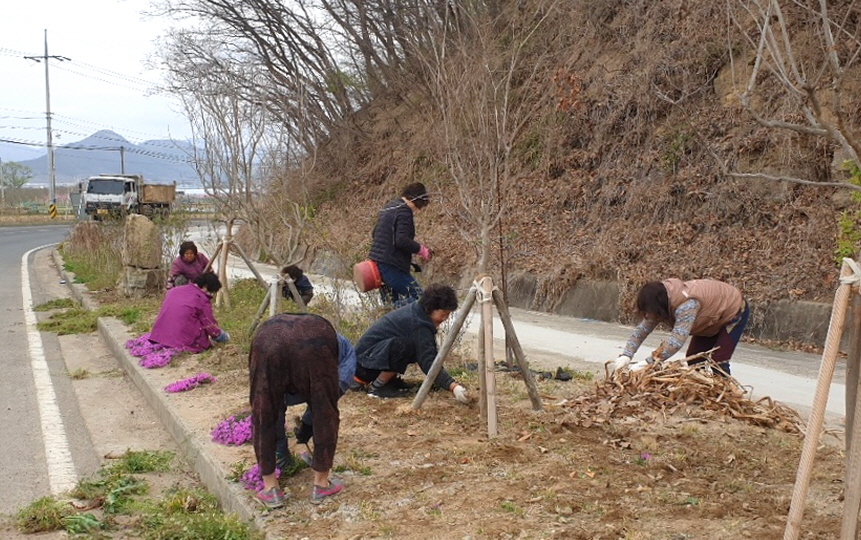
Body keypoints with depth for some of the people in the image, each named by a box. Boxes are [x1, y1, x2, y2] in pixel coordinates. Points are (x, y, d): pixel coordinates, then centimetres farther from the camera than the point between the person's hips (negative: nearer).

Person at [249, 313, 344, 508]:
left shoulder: (270, 326, 43)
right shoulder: (320, 327, 42)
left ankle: (270, 488, 25)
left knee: (263, 415, 19)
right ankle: (321, 484, 27)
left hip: (268, 343, 1)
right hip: (313, 344, -1)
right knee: (325, 413, 18)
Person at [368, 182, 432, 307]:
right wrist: (420, 249, -9)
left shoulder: (388, 207, 18)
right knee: (418, 298, -10)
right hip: (392, 267, -10)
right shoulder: (404, 211, -12)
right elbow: (402, 240, -23)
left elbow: (374, 235, 25)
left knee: (393, 304, 12)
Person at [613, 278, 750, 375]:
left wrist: (649, 362, -55)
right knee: (694, 358, 3)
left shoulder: (687, 304, -44)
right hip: (712, 318, 8)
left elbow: (677, 339, -52)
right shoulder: (661, 301, -17)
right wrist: (626, 355, -28)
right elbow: (642, 328, -14)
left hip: (734, 311, -8)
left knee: (718, 362, -16)